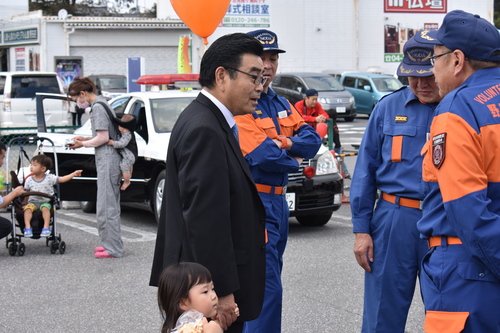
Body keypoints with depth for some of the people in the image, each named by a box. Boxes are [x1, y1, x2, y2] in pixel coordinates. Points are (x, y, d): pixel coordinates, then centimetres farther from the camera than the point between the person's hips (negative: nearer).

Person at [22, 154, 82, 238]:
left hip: (45, 202, -1)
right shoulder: (29, 180, 2)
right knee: (27, 208, -27)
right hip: (32, 202, 2)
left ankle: (46, 227, -32)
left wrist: (74, 174, -13)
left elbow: (62, 179, -5)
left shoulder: (49, 178, -3)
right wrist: (25, 203, 3)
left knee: (45, 208, -32)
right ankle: (27, 227, -30)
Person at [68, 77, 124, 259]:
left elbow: (103, 138, -18)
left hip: (107, 160, -11)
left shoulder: (98, 107, -14)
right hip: (110, 157, 11)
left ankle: (113, 248, -4)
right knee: (110, 204, 15)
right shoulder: (102, 103, 17)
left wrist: (83, 144, -6)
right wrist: (86, 139, 16)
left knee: (106, 205, -7)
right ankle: (111, 243, 22)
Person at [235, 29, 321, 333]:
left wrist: (283, 143, -13)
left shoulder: (281, 104, 16)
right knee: (268, 286, -11)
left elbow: (312, 140, 6)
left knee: (268, 281, 15)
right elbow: (262, 156, -22)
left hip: (278, 201, 9)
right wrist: (294, 161, -4)